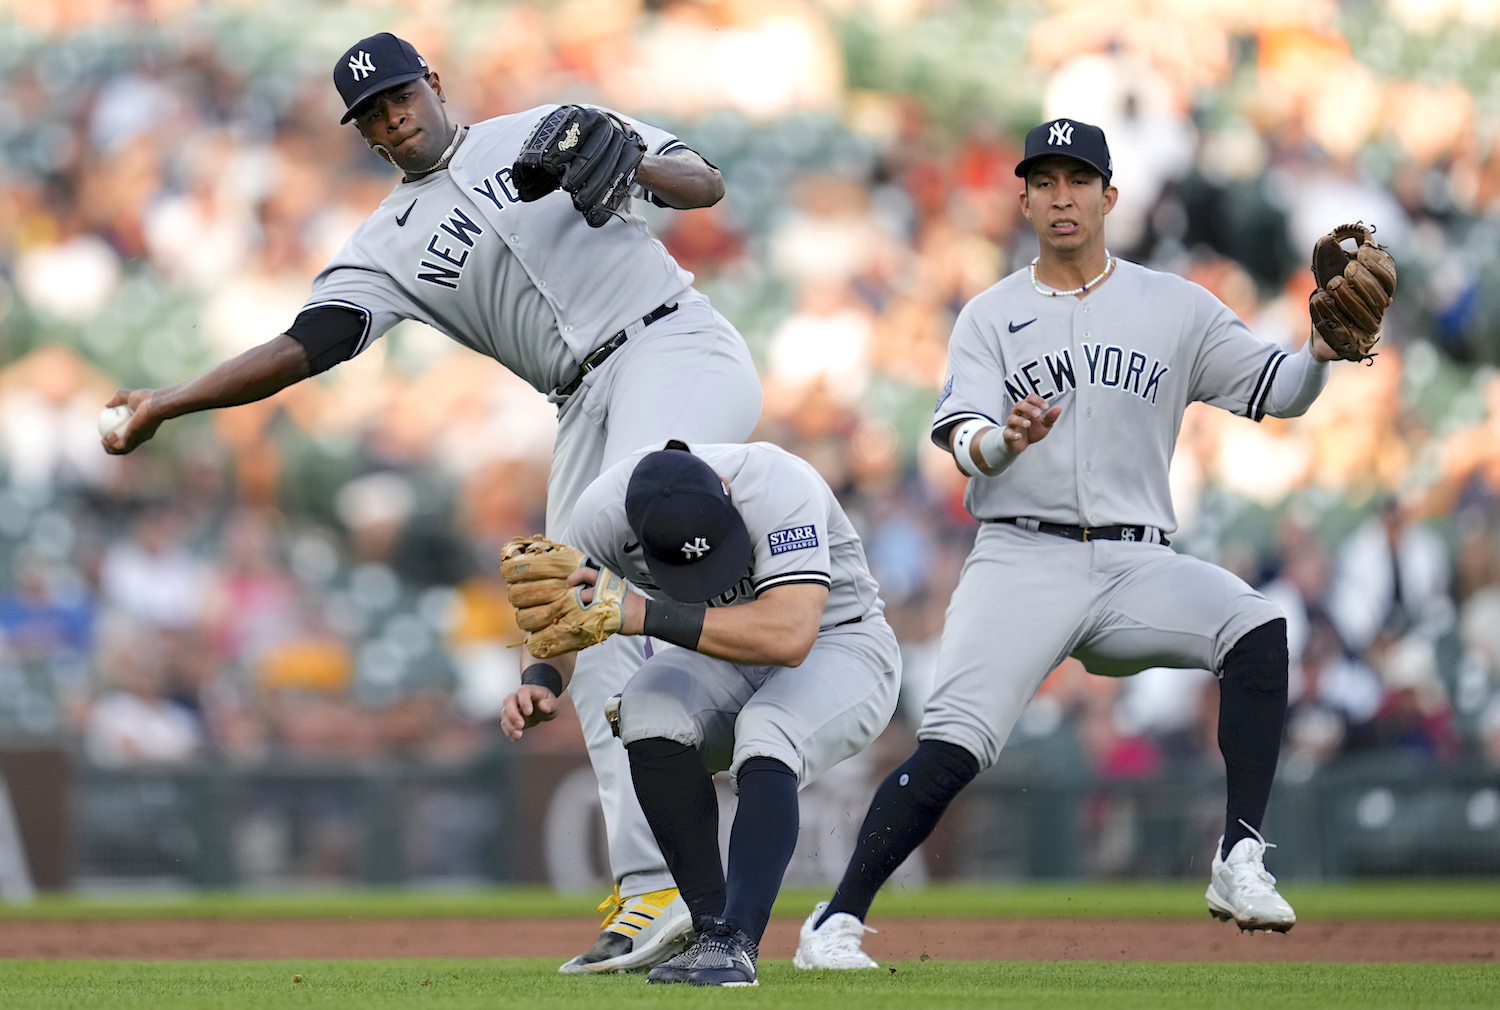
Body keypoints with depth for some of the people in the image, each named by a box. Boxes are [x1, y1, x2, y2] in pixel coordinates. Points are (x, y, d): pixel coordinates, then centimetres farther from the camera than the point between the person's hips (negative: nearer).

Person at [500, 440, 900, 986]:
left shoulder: (778, 486, -35)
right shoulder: (604, 512, -21)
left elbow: (789, 637, -46)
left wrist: (645, 615, -47)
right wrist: (542, 683, -23)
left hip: (840, 650, -4)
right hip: (720, 663, 4)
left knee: (764, 733, -35)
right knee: (651, 709, -29)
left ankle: (735, 941, -40)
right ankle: (710, 923, -24)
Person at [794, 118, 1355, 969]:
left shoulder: (1175, 308, 12)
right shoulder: (991, 317, 11)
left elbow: (1277, 393, 9)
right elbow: (962, 441, -3)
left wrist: (1321, 353, -13)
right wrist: (1005, 440, -26)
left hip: (1134, 561, 1)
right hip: (1022, 558, -1)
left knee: (1259, 627, -27)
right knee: (952, 749, -18)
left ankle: (1239, 864, -27)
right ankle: (836, 923, -12)